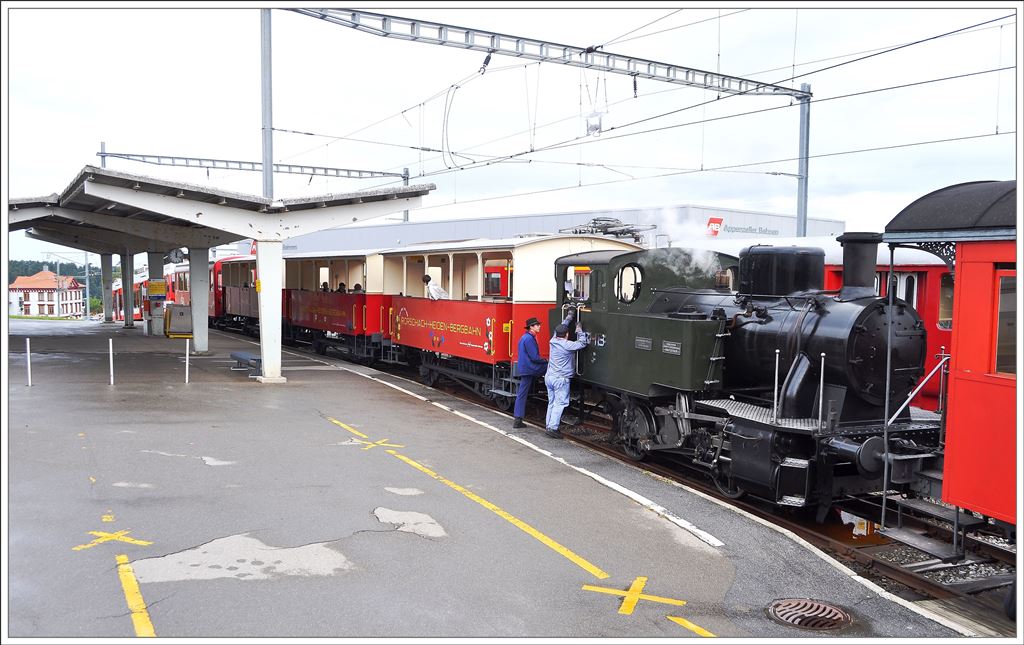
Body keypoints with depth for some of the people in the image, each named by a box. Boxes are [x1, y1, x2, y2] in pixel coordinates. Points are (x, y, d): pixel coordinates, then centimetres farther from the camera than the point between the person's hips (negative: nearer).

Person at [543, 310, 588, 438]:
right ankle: (552, 428, -10)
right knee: (560, 403, -5)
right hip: (560, 379, -8)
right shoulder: (567, 345, -15)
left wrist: (569, 317, 28)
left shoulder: (553, 340, 5)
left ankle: (548, 425, 17)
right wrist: (579, 330, 0)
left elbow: (560, 328, 21)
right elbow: (582, 343, -13)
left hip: (549, 376, 8)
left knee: (551, 402, 14)